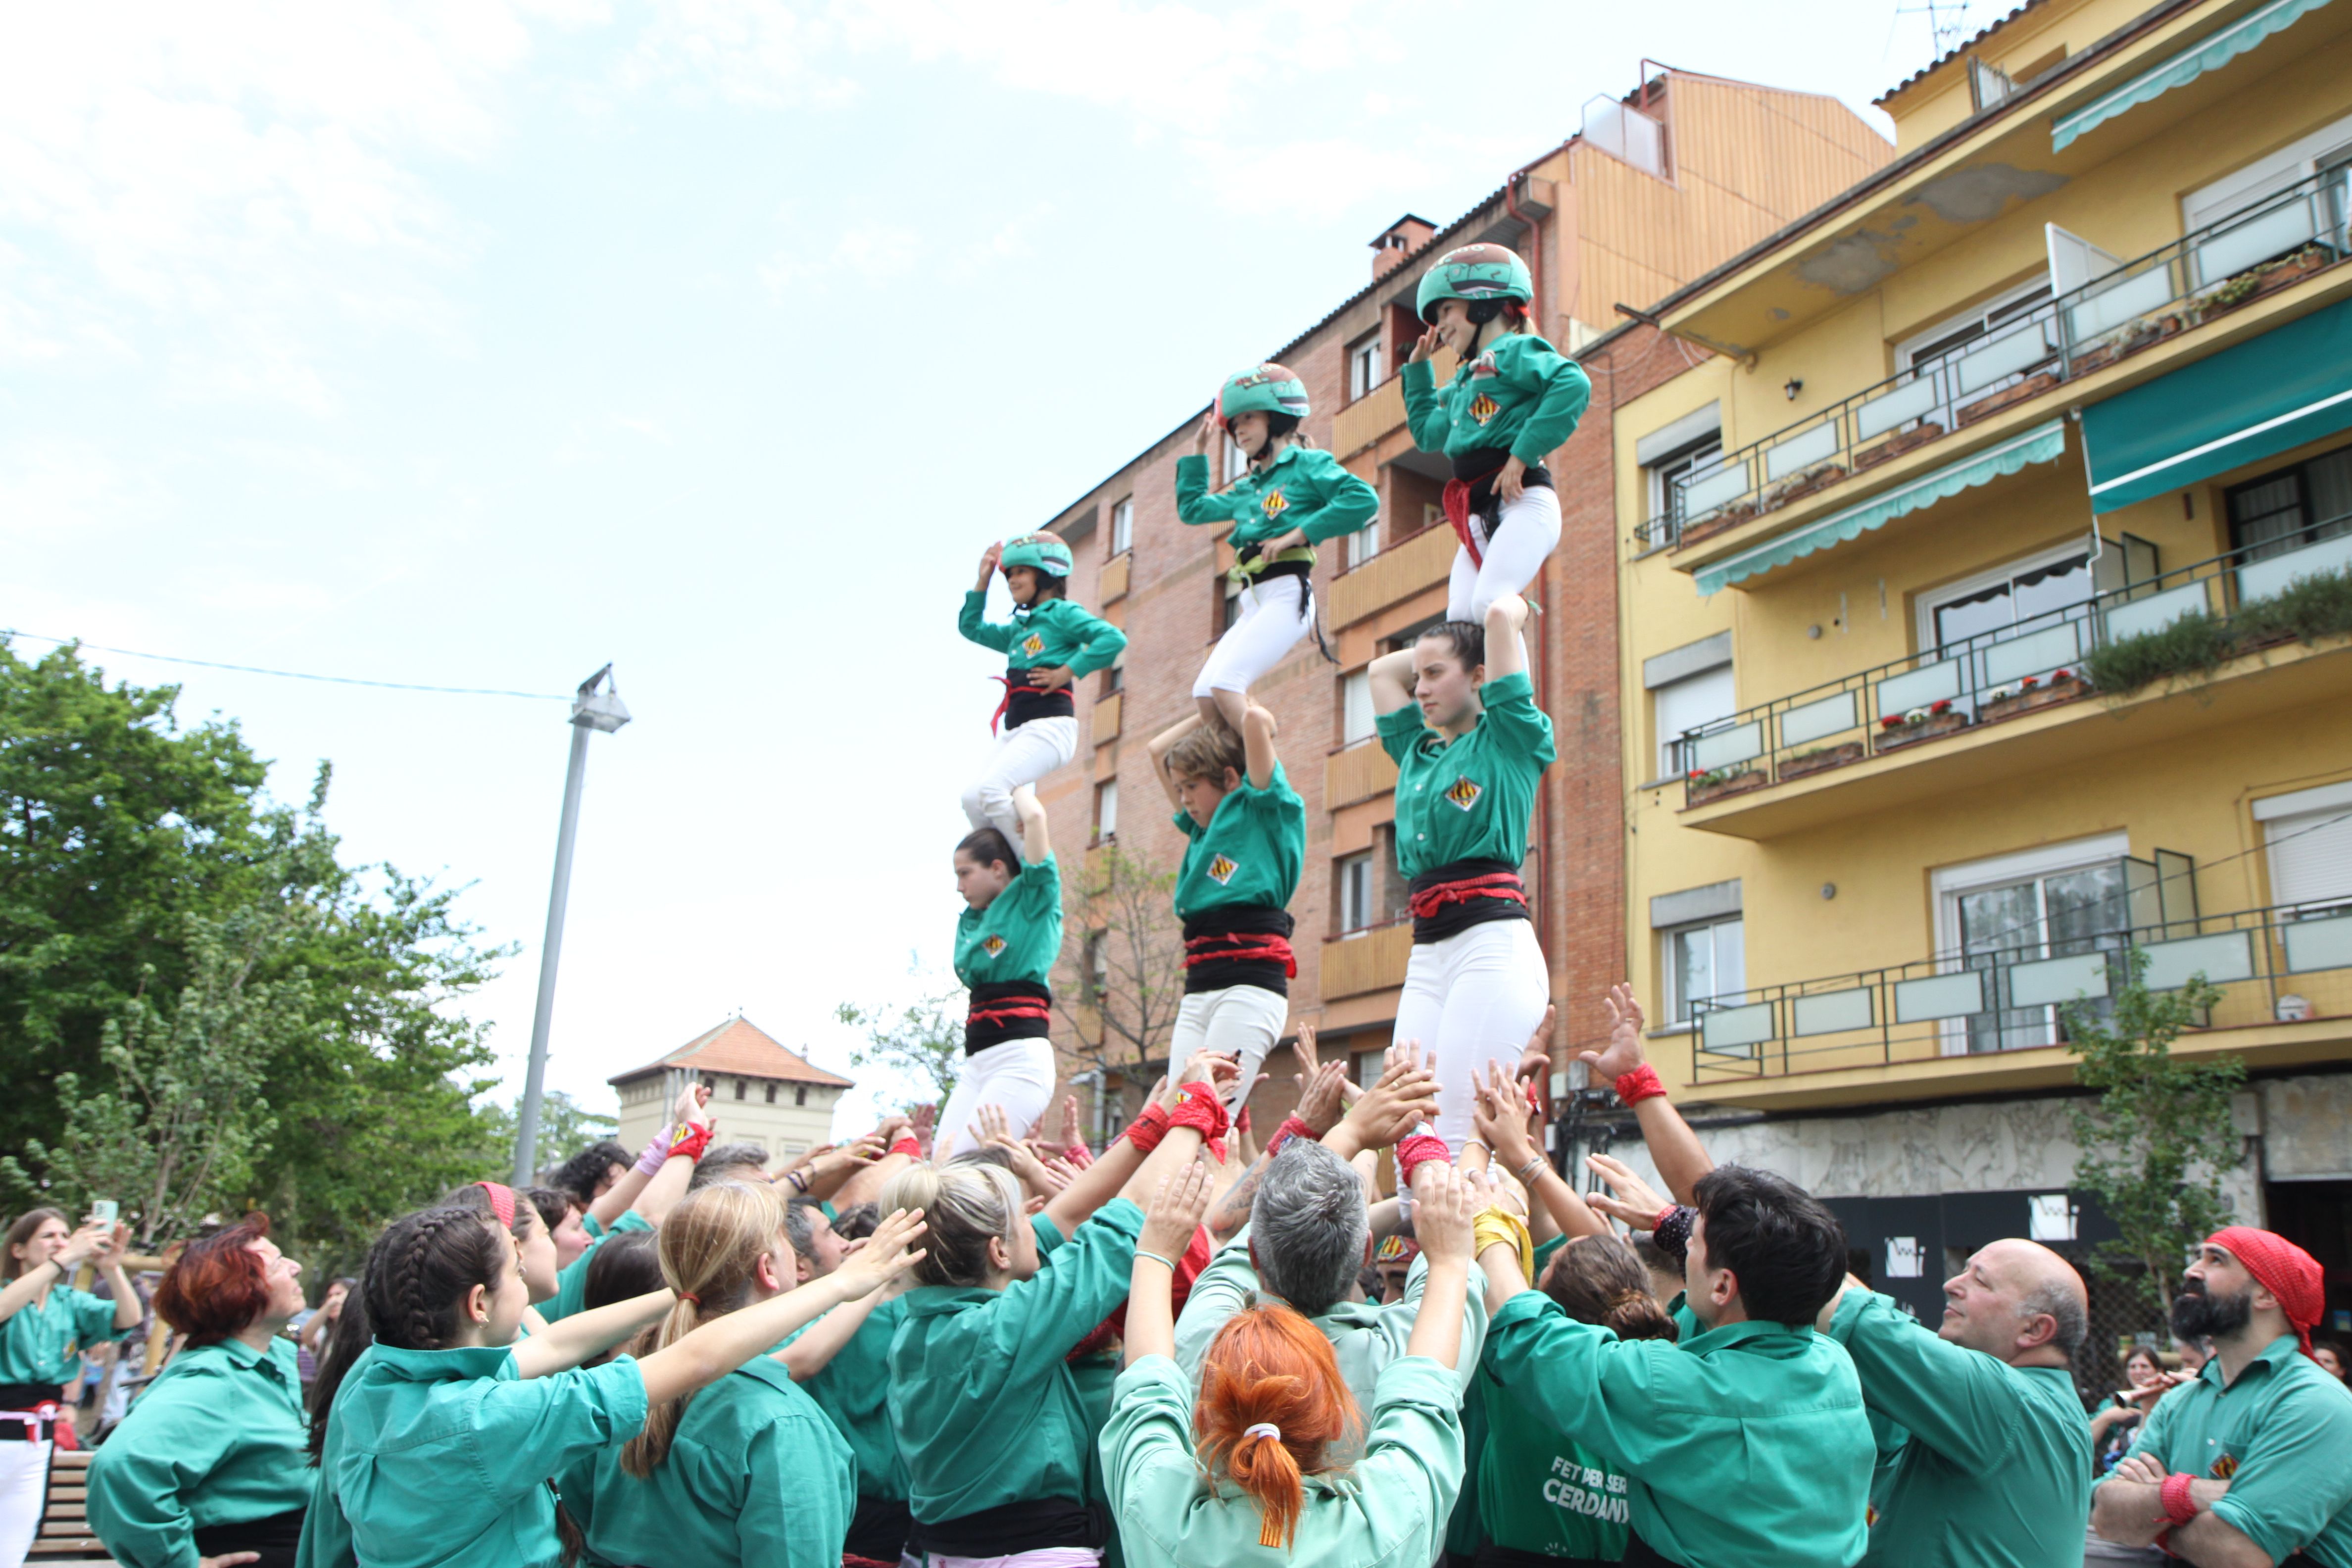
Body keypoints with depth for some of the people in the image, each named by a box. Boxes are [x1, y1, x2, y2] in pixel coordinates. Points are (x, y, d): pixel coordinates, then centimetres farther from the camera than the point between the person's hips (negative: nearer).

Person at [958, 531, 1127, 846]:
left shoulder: (1062, 612, 0)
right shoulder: (1018, 628, 23)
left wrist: (1067, 672, -15)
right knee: (973, 800, -5)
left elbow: (1114, 639, -14)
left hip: (1049, 724, -9)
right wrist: (983, 583, 25)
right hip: (1015, 729, 9)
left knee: (987, 791, -24)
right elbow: (971, 628, 34)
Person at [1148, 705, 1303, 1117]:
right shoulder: (1203, 829, 24)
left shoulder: (1266, 814, 4)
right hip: (1197, 992, 7)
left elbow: (1258, 720, -8)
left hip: (1250, 986, -7)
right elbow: (1158, 750, 32)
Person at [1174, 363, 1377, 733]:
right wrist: (1198, 450, 30)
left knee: (1226, 683, -22)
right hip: (1253, 603, 8)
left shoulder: (1306, 463, 2)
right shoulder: (1246, 489, 23)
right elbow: (1191, 508, 35)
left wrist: (1297, 534, -16)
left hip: (1287, 593, -8)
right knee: (1205, 693, -5)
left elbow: (1364, 500, -13)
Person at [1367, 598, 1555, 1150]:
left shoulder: (1508, 738, 4)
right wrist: (1437, 649, 34)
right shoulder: (1417, 751, 21)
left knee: (1460, 1126, -15)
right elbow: (1382, 668, 34)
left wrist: (1508, 615, 18)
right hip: (1427, 954, 7)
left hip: (1494, 944, -6)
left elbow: (1504, 612, -2)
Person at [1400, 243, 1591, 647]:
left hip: (1522, 503, -8)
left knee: (1489, 603, -28)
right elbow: (1427, 432, 43)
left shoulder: (1512, 351, 0)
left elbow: (1574, 384, -20)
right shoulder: (1464, 383, 26)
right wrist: (1418, 367, 37)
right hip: (1477, 518, 8)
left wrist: (1523, 454, -22)